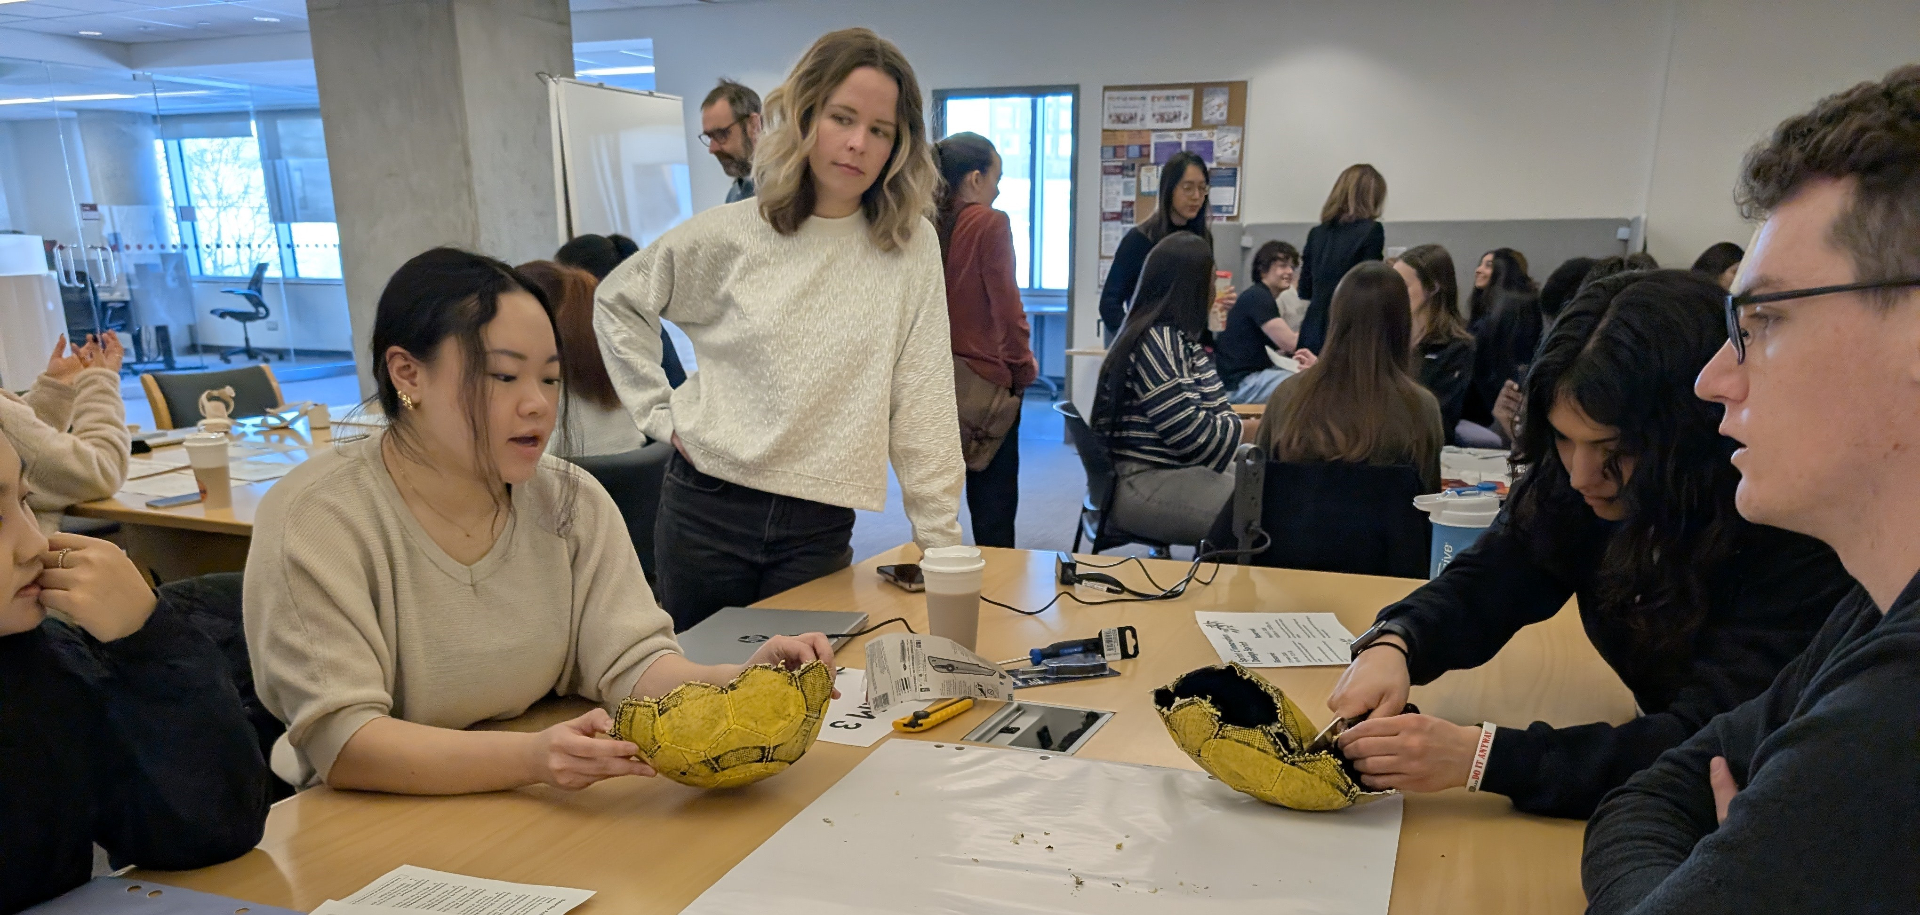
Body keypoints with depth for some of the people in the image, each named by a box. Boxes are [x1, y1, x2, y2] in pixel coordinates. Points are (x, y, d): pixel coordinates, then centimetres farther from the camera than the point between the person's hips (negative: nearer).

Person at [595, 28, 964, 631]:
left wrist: (941, 537, -4)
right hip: (707, 512, 1)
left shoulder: (911, 248, -3)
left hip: (820, 528, 0)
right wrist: (659, 412, 3)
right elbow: (617, 303, 11)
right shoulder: (729, 236, -2)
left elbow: (922, 401, -3)